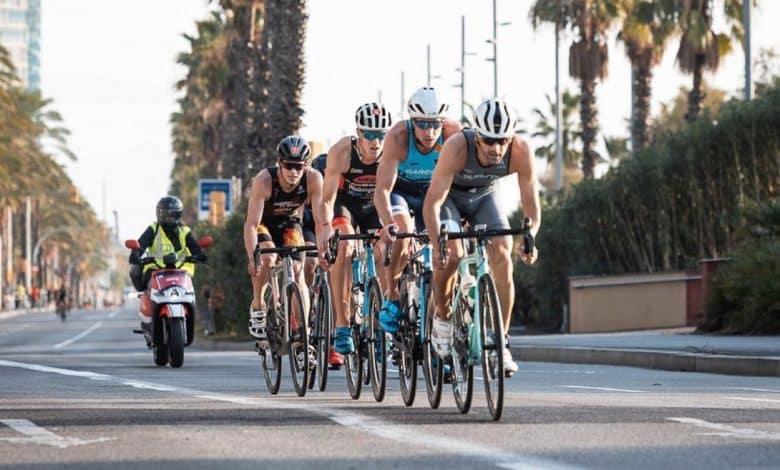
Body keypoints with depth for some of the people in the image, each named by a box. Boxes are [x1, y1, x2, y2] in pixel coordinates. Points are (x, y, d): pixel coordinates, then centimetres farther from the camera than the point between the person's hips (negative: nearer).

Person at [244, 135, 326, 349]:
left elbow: (321, 219, -28)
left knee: (297, 275, -13)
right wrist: (252, 258, -47)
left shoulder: (313, 179, -29)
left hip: (289, 223, 2)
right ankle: (257, 307, -8)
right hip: (263, 222, -2)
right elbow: (251, 224, -36)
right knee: (267, 258, -31)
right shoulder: (264, 180, -35)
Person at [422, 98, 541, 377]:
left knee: (503, 259, -18)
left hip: (484, 196, 2)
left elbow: (531, 205, -24)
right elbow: (432, 203, -38)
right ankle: (442, 316, 3)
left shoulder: (521, 152, -30)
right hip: (450, 195, -2)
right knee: (452, 255, -26)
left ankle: (501, 343, -11)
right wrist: (437, 244, -52)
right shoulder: (457, 147, -38)